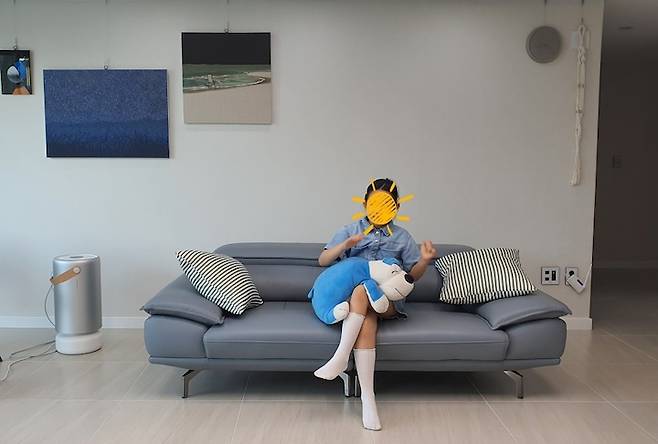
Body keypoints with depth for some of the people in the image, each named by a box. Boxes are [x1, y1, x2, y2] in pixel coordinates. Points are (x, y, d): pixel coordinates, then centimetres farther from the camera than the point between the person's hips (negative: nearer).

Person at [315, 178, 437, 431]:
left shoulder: (402, 237, 15)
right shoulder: (350, 230, 13)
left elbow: (413, 276, 15)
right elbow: (322, 261, 8)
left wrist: (425, 261, -8)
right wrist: (345, 245, -10)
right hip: (356, 299, 1)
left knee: (361, 291, -36)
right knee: (366, 321, -35)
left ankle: (340, 358, -37)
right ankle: (367, 398, -39)